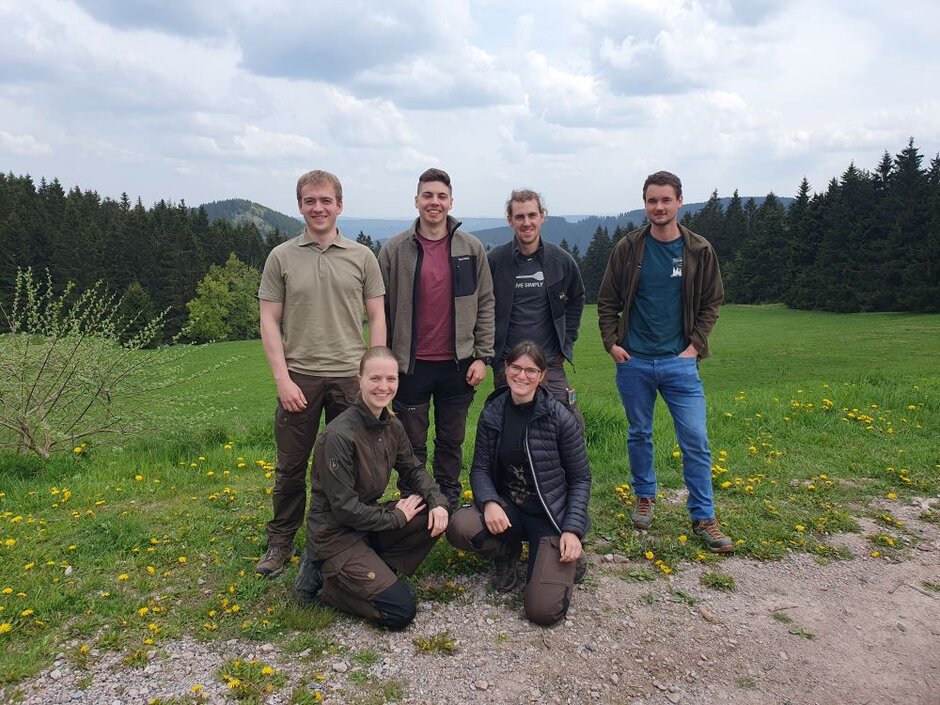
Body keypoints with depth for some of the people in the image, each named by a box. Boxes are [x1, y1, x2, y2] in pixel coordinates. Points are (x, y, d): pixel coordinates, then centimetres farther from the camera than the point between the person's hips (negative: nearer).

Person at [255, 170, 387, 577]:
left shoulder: (362, 257, 5)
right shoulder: (282, 257, 4)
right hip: (299, 378, 0)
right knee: (290, 466, 8)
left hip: (350, 377, 1)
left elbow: (376, 318, 5)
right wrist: (283, 379, -7)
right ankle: (280, 542, 24)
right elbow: (269, 322, 2)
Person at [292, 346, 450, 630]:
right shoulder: (339, 435, -25)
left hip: (368, 523, 8)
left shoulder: (392, 426, 0)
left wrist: (437, 501, -9)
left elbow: (413, 469, 11)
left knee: (435, 518, -9)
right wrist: (396, 517, -13)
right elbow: (344, 507, -23)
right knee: (401, 610, -14)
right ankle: (323, 580, 2)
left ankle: (377, 572, -1)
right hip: (335, 535, -8)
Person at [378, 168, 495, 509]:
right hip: (411, 365, -1)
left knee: (452, 442, 14)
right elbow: (381, 309, 1)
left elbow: (485, 305, 5)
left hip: (458, 365, 2)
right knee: (412, 445, 9)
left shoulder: (472, 248, 2)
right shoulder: (394, 249, -1)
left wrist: (482, 356, -1)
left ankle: (449, 504, 29)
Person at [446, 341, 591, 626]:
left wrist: (573, 530, -15)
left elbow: (580, 478, -5)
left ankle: (564, 561, 16)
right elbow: (480, 467, 0)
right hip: (508, 509, 4)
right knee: (459, 528, -28)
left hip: (552, 516, -3)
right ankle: (507, 552, 6)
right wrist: (489, 502, -21)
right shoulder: (492, 413, -2)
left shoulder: (559, 417, -12)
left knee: (544, 610, -18)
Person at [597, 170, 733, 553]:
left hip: (680, 362, 0)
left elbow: (711, 302, 8)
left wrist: (696, 346, -2)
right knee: (639, 434, 13)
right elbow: (607, 300, 6)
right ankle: (645, 497, 33)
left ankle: (703, 517, 11)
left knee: (696, 440, -2)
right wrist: (612, 342, -3)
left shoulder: (699, 251, 1)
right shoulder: (628, 248, 0)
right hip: (634, 361, 0)